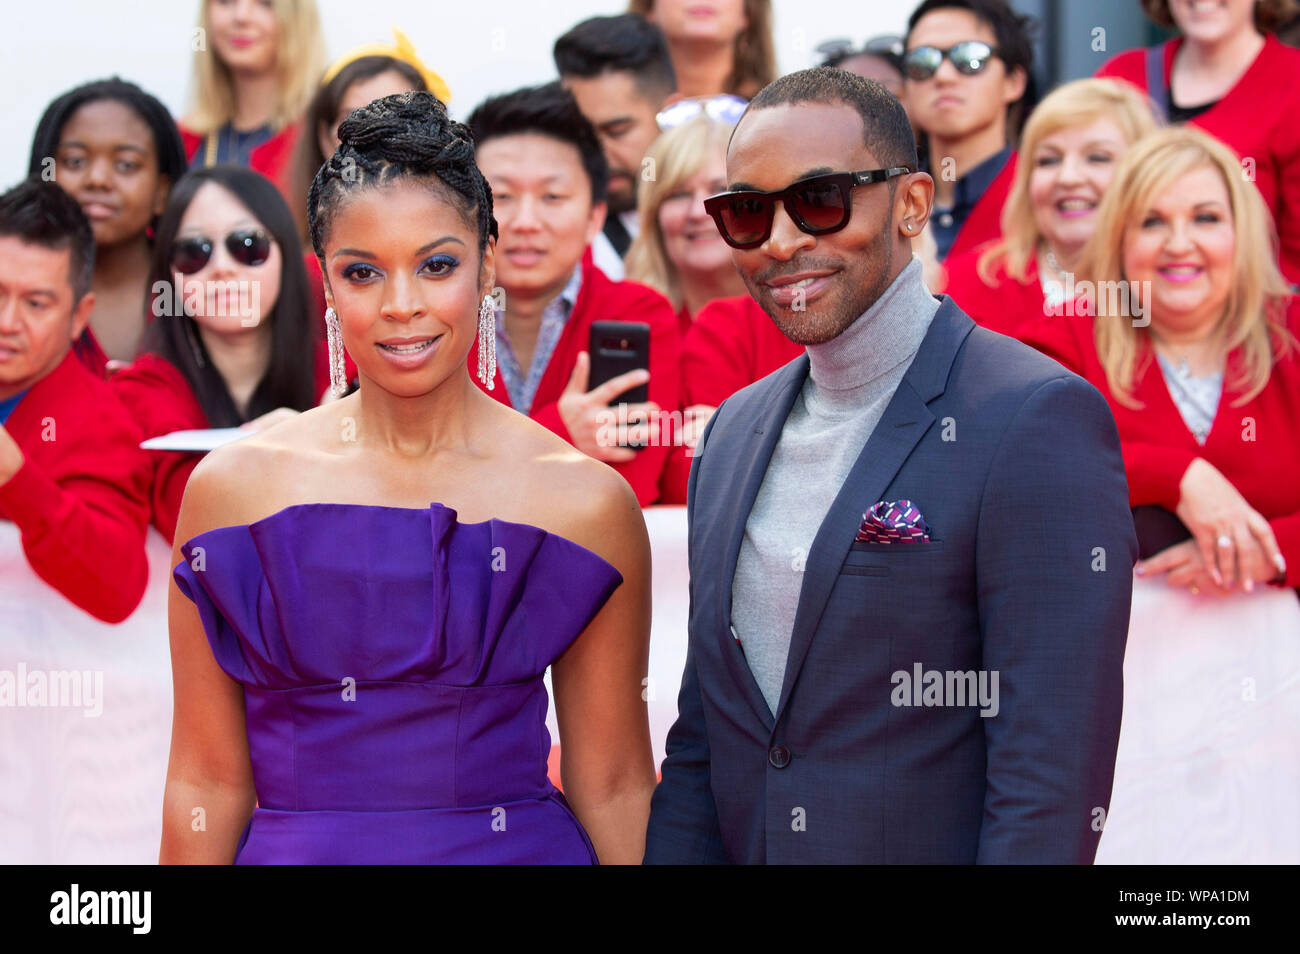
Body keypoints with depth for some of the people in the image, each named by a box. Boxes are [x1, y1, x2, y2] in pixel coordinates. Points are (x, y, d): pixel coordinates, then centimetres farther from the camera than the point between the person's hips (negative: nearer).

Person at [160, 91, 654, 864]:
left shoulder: (588, 502, -5)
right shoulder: (234, 487, -4)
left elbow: (612, 786, -1)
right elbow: (208, 781, -2)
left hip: (517, 846, 0)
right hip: (297, 852, 0)